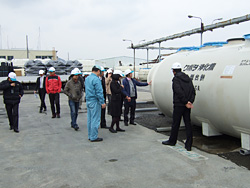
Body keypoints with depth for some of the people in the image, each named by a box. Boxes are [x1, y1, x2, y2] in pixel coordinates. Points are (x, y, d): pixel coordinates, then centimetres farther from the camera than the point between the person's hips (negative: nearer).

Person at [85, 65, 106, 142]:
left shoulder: (87, 78, 12)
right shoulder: (96, 79, -16)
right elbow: (99, 92, -18)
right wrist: (102, 102, -14)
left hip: (88, 101, 9)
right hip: (94, 101, -9)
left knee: (89, 119, 13)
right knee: (95, 119, -2)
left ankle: (90, 136, 21)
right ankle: (94, 137, 3)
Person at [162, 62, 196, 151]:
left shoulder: (176, 79, -8)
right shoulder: (188, 78, 13)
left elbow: (179, 92, -19)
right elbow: (193, 91, 6)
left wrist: (186, 102, -13)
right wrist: (190, 102, -3)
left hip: (179, 105, -6)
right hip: (187, 106, 6)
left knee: (175, 123, 8)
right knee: (188, 124, 6)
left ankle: (172, 141, 24)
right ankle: (188, 145, 7)